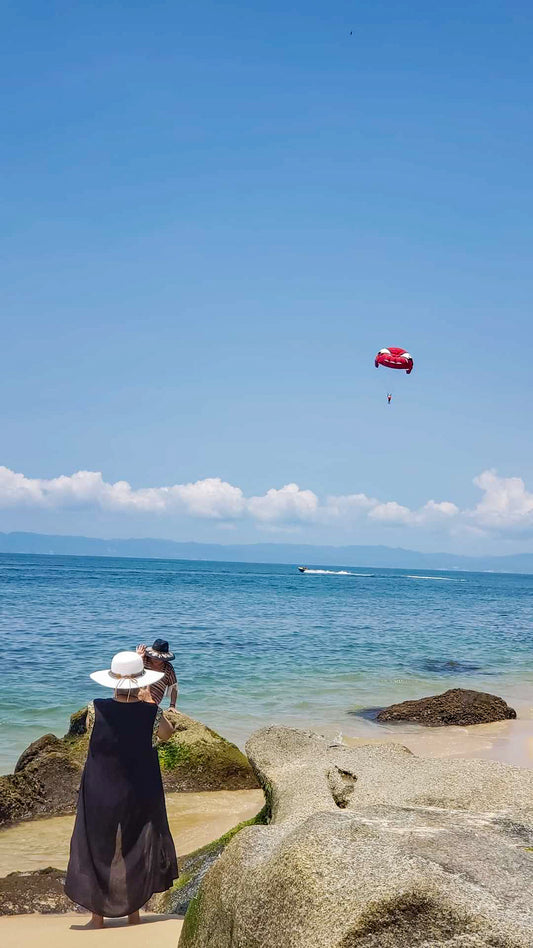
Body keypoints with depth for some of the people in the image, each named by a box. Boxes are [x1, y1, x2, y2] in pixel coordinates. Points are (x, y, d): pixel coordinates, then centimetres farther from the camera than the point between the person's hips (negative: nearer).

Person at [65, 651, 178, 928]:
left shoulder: (96, 709, -18)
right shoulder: (151, 713, -17)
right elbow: (167, 733, 5)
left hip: (100, 795, 0)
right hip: (139, 797, 1)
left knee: (97, 849, 14)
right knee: (136, 850, 17)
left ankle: (98, 915, 21)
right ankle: (133, 912, 27)